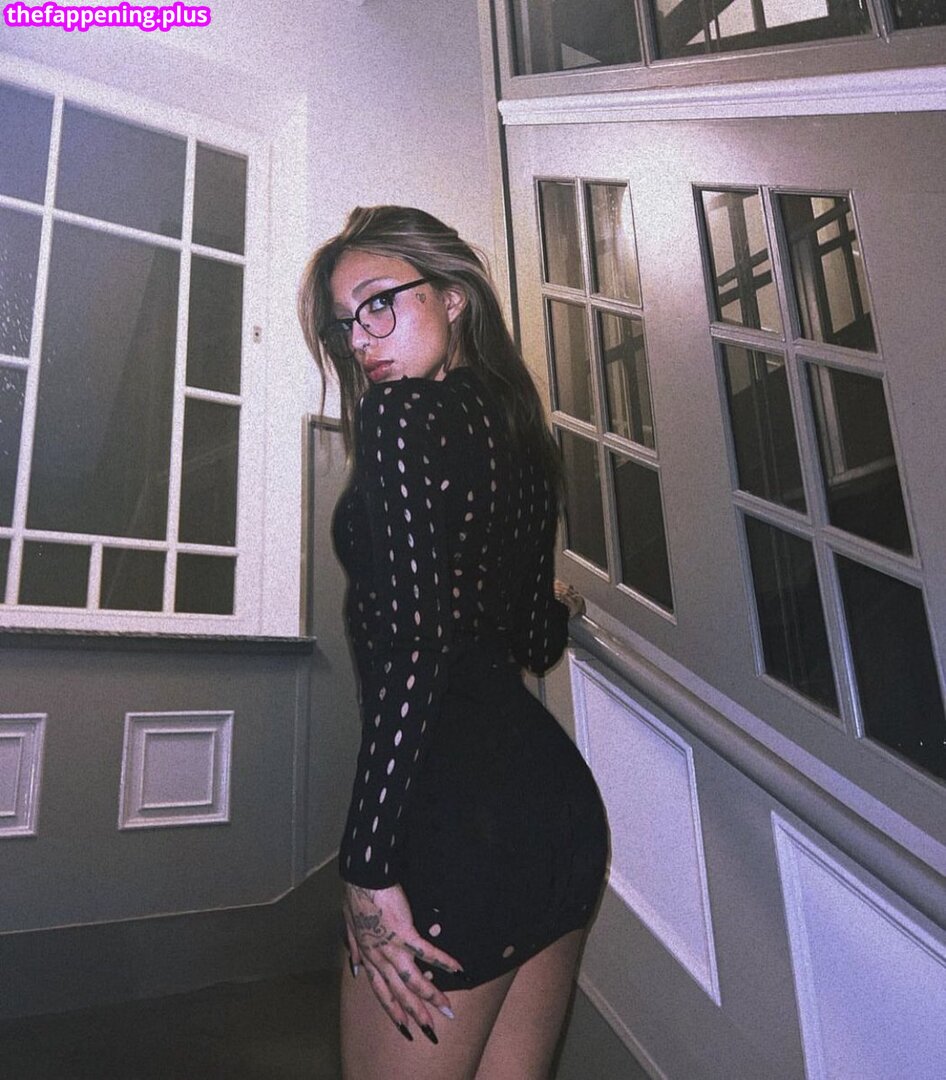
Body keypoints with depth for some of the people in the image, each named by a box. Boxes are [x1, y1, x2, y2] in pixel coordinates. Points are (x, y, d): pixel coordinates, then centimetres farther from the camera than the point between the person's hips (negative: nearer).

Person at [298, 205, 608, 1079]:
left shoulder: (401, 413, -10)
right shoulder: (516, 428, 13)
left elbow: (416, 646, -20)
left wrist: (368, 868, -16)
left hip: (458, 817, -9)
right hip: (558, 799, 9)